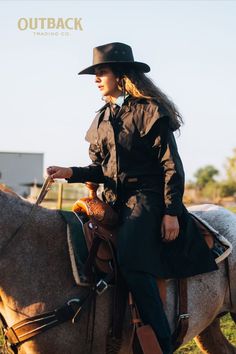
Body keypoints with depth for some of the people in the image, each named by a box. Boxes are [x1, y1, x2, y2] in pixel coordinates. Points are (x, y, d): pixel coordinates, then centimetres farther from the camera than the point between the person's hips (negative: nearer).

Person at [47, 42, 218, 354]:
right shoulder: (103, 118, 15)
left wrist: (171, 212, -14)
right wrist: (72, 173, -2)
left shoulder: (150, 111, -6)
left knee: (131, 260, -28)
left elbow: (171, 166, -8)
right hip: (114, 200, 8)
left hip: (146, 197, -8)